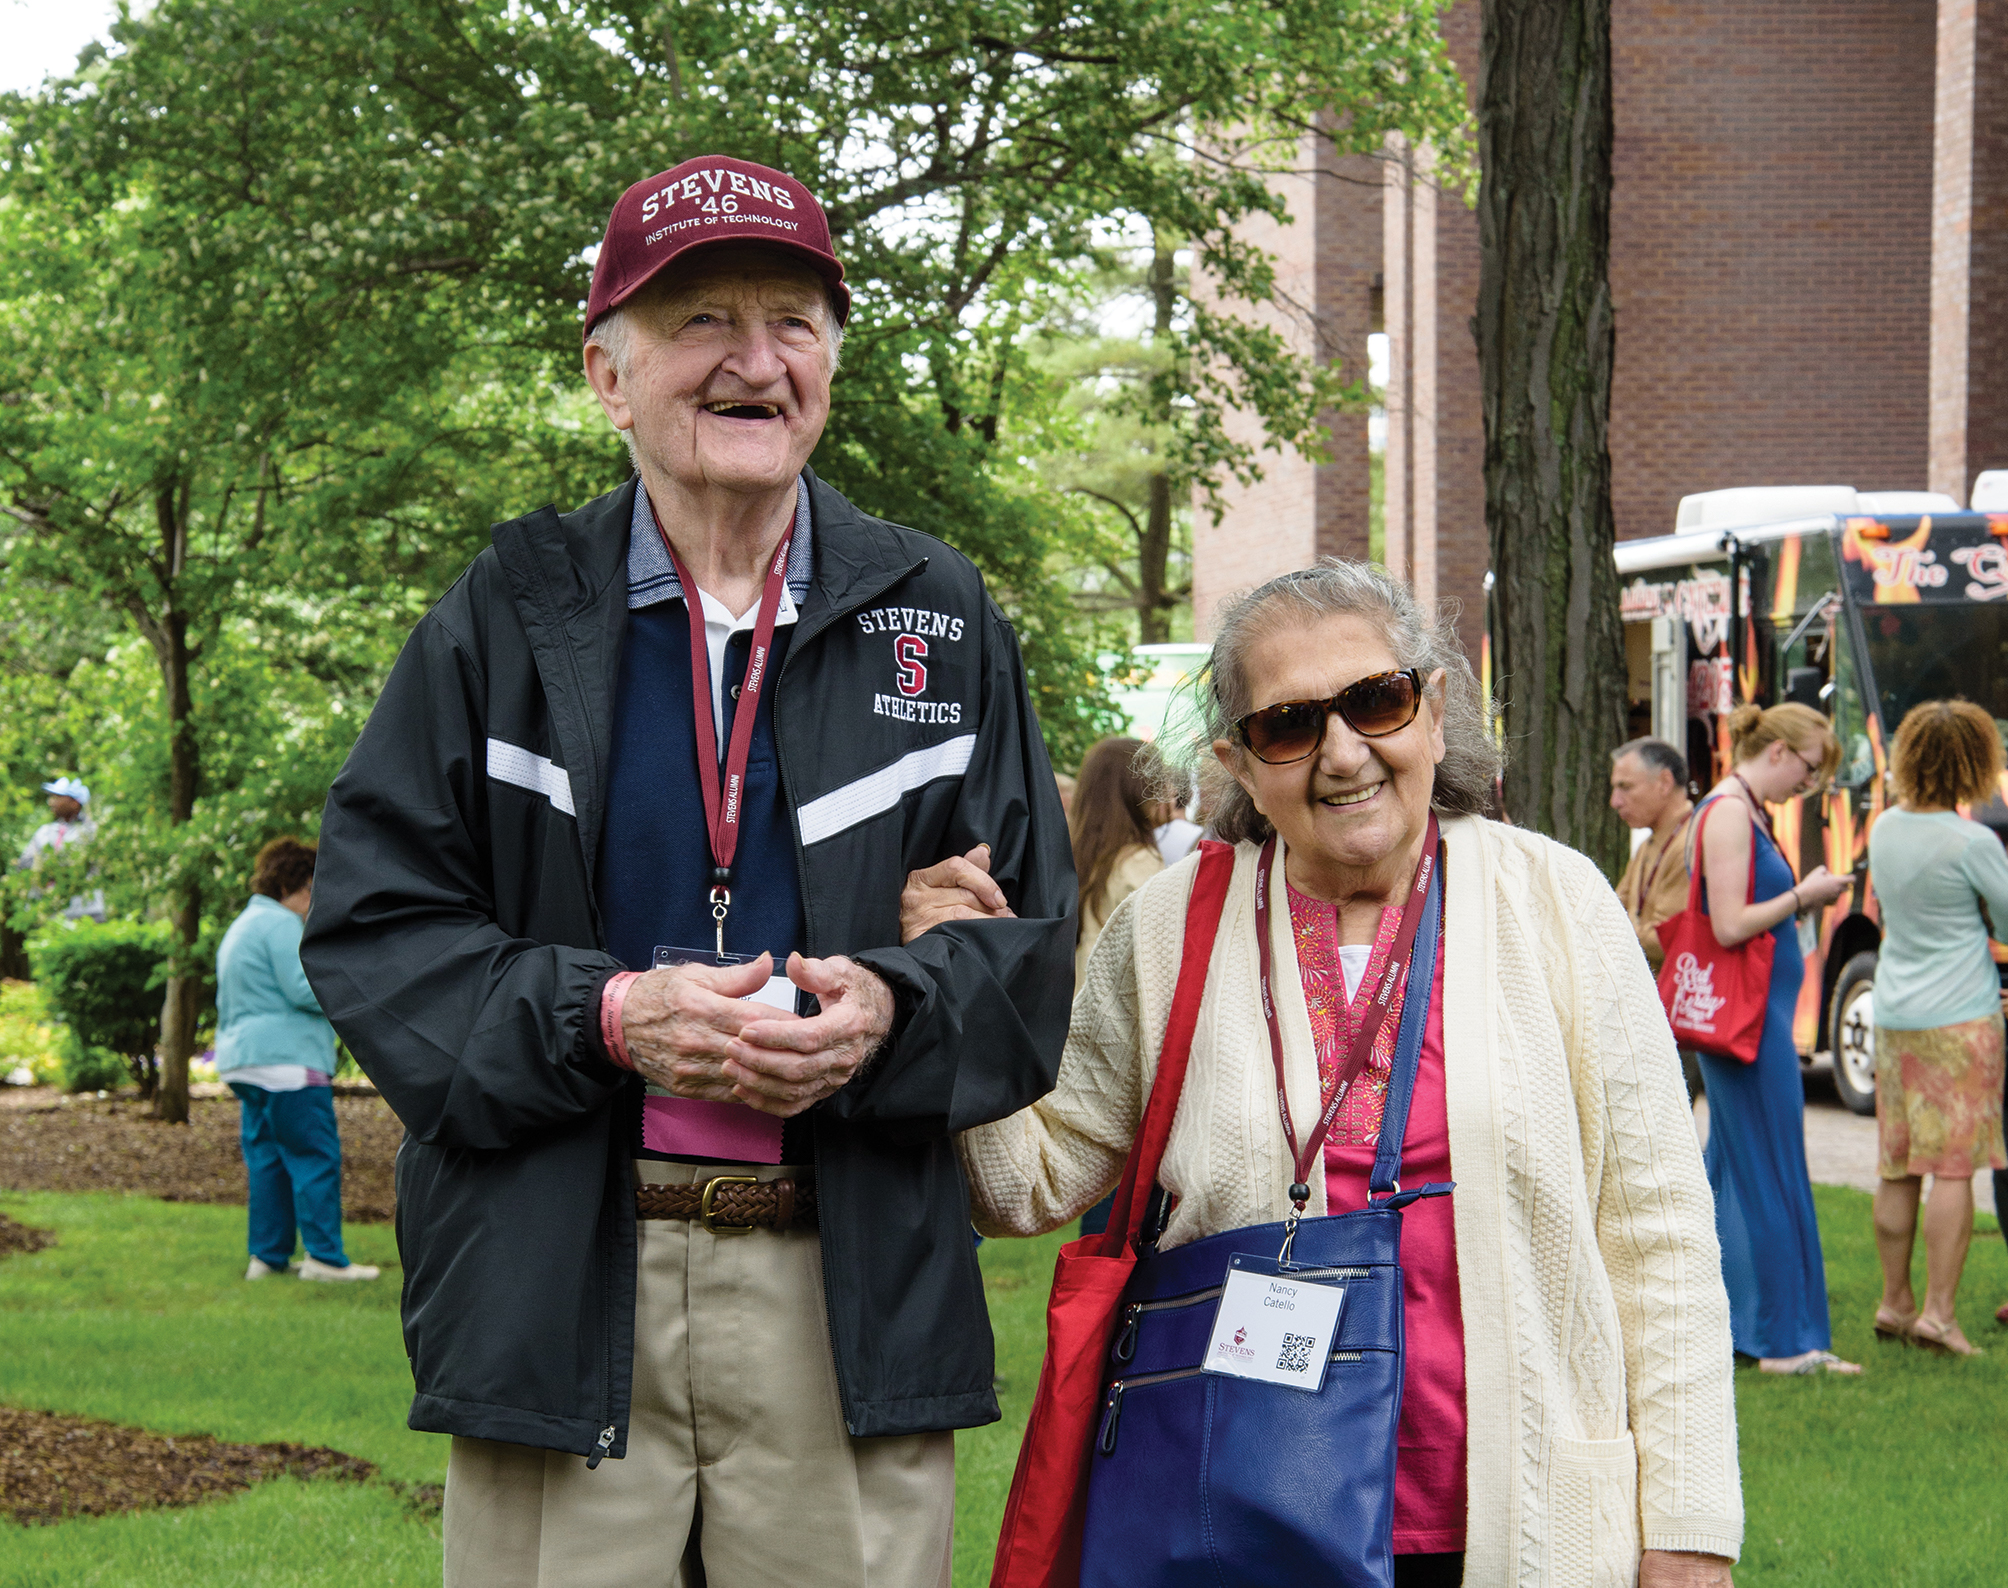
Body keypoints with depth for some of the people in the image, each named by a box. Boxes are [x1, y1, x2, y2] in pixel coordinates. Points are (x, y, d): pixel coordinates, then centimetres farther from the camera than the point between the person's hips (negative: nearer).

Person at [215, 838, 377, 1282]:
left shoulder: (240, 928, 23)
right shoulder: (281, 925, -10)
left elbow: (225, 1007, 28)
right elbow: (302, 990, -16)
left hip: (243, 1060, 10)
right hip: (286, 1060, -10)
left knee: (265, 1160, 10)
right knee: (316, 1157, -8)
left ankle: (268, 1255, 9)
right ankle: (324, 1256, -10)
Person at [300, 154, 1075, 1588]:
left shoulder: (939, 620, 12)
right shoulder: (509, 618, 7)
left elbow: (1034, 935, 9)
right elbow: (372, 927, 3)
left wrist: (891, 1008, -13)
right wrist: (604, 1014, -13)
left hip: (850, 1293, 1)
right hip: (555, 1285, -1)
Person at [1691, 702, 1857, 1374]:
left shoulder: (1748, 812, 16)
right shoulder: (1728, 812, -15)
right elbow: (1730, 926, -22)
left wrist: (1803, 899, 6)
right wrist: (1802, 895, -11)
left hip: (1756, 1012, 10)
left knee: (1732, 1170, 13)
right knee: (1771, 1176, -6)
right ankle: (1786, 1341, -2)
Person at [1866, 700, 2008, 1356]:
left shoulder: (1884, 828, 5)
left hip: (1893, 1018, 6)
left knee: (1897, 1168, 11)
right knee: (1953, 1167, -4)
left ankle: (1895, 1302, 16)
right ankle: (1938, 1311, -8)